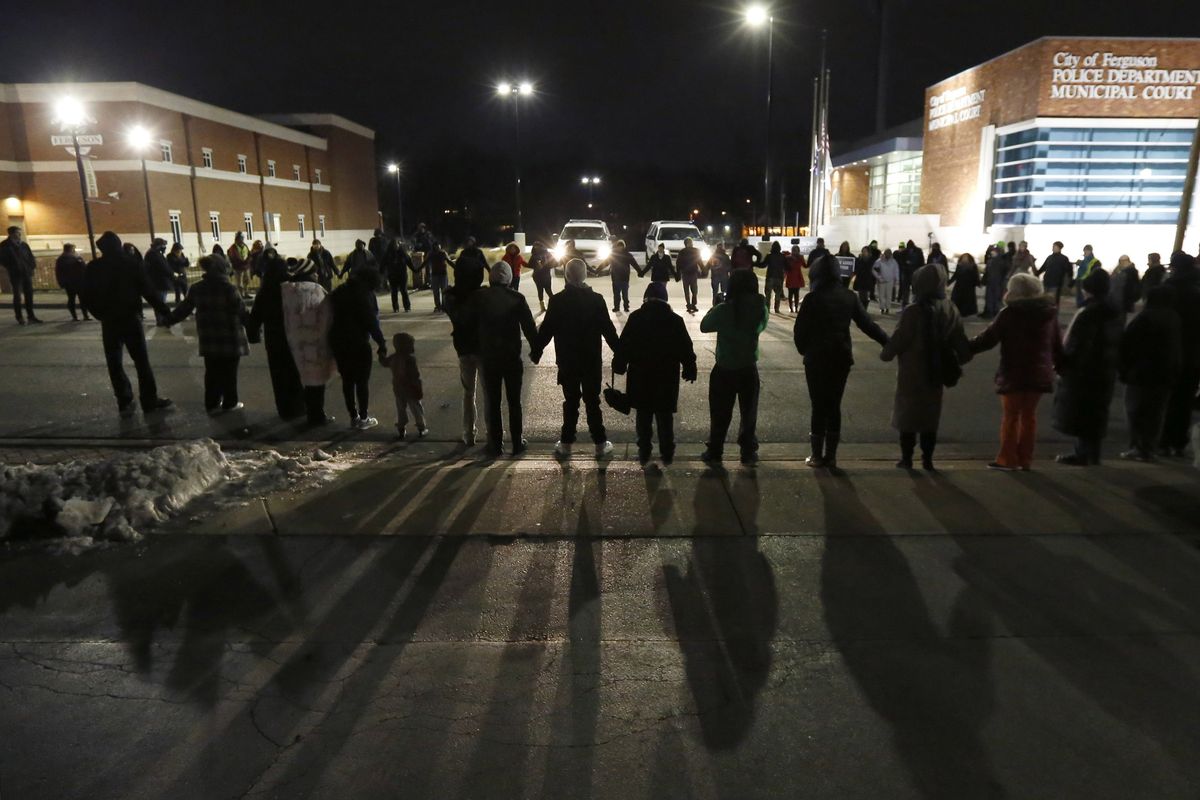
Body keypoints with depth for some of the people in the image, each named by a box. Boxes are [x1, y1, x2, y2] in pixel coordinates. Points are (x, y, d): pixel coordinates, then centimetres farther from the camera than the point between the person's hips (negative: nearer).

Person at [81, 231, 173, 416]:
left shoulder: (93, 268, 1)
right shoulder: (131, 264, -6)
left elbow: (87, 297, 3)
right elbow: (147, 292, -10)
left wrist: (100, 314, 17)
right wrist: (165, 311, -4)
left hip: (108, 321, 2)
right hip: (130, 318, -2)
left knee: (114, 363, 8)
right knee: (141, 360, 3)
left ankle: (124, 402, 7)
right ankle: (150, 400, 3)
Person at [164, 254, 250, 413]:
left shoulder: (196, 289, 1)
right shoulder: (228, 288, -14)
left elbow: (183, 309, 9)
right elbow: (241, 312, -14)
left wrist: (166, 320, 23)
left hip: (208, 339, 5)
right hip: (229, 338, -5)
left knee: (212, 372, 13)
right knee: (229, 372, 6)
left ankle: (212, 403, 18)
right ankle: (230, 403, 15)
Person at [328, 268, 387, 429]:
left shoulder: (339, 291, 13)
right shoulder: (365, 293, -9)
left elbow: (332, 316, 15)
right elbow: (371, 321, -15)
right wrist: (381, 343, -11)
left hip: (337, 341, 7)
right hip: (358, 343, -7)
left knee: (347, 380, 12)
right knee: (362, 380, 3)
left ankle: (354, 417, 18)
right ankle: (363, 418, 8)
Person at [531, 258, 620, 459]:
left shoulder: (557, 300, -9)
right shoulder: (596, 299, -9)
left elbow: (546, 329, -5)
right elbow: (608, 329, -7)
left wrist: (536, 352, 9)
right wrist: (620, 353, 3)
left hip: (567, 361, 1)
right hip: (592, 361, 0)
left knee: (571, 402, 11)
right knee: (592, 402, 8)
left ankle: (566, 444, 16)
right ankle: (600, 444, 12)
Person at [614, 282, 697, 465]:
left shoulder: (636, 317, -7)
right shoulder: (675, 320, -5)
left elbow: (624, 345, -5)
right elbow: (686, 349, -3)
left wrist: (619, 365, 6)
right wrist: (690, 370, 7)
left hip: (640, 376, 0)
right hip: (667, 376, 0)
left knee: (643, 415, 12)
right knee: (665, 416, 9)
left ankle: (644, 451, 18)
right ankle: (667, 454, 14)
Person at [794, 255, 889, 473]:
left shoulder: (813, 298, -12)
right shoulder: (849, 297, 1)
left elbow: (800, 330, -11)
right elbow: (867, 324, 4)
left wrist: (804, 350, 6)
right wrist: (888, 342, 13)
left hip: (817, 359, -4)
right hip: (841, 357, 4)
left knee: (819, 406, 5)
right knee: (834, 406, 11)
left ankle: (817, 456, 11)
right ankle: (831, 456, 15)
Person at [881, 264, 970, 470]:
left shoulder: (913, 312, -20)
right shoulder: (950, 310, -3)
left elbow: (897, 340, -16)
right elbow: (961, 344, 0)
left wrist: (885, 354, 3)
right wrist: (956, 360, 18)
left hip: (911, 376, -4)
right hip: (936, 375, 4)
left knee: (907, 415, 10)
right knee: (930, 417, 16)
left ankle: (906, 458, 16)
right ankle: (927, 459, 19)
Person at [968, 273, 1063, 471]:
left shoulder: (1009, 313, -13)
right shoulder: (1050, 312, 5)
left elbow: (988, 338, -13)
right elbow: (1057, 344, 12)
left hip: (1013, 373, -5)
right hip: (1039, 373, 5)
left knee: (1010, 416, 4)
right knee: (1029, 415, 14)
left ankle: (1007, 459, 6)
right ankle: (1025, 459, 18)